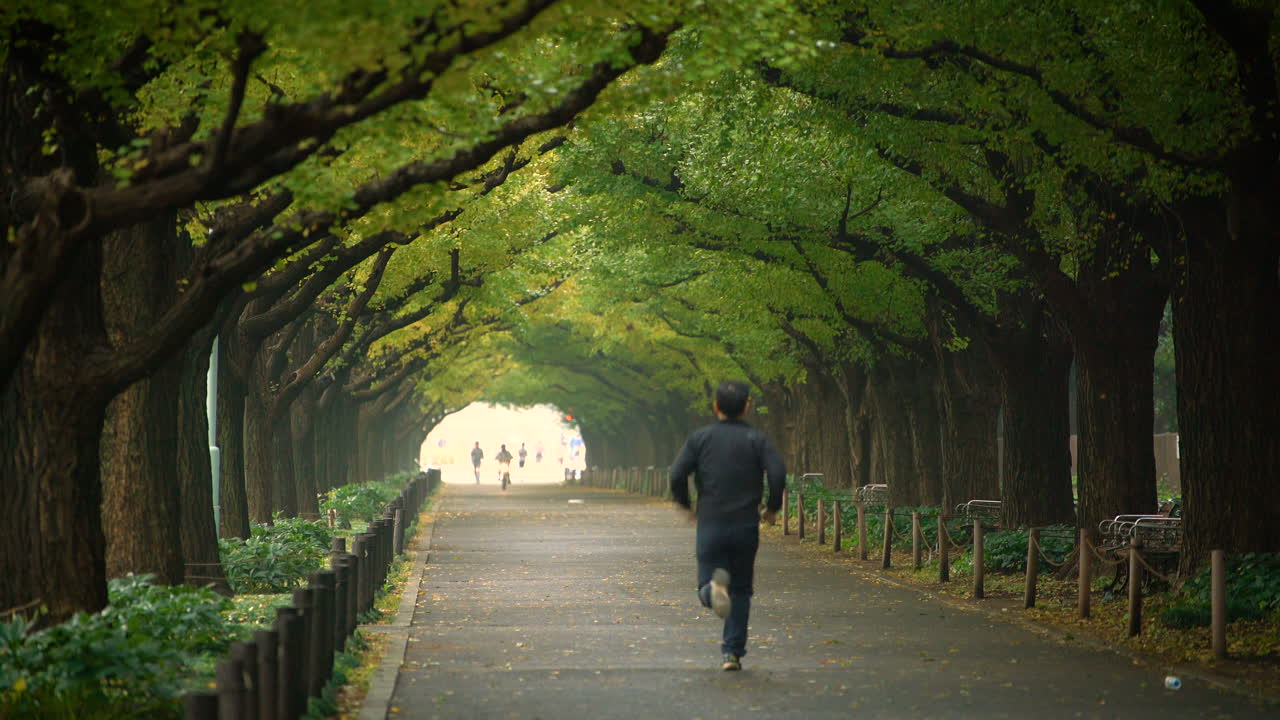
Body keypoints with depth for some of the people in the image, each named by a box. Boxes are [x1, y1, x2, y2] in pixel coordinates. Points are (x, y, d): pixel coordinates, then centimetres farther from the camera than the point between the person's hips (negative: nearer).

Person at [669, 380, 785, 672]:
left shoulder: (700, 438, 2)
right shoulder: (756, 439, 0)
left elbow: (677, 475, -6)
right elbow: (777, 474, -12)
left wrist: (685, 505, 12)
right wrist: (772, 508, 4)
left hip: (710, 525, 0)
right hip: (746, 526, 0)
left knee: (706, 591, 4)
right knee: (741, 591, 14)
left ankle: (714, 586, -32)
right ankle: (732, 653, 10)